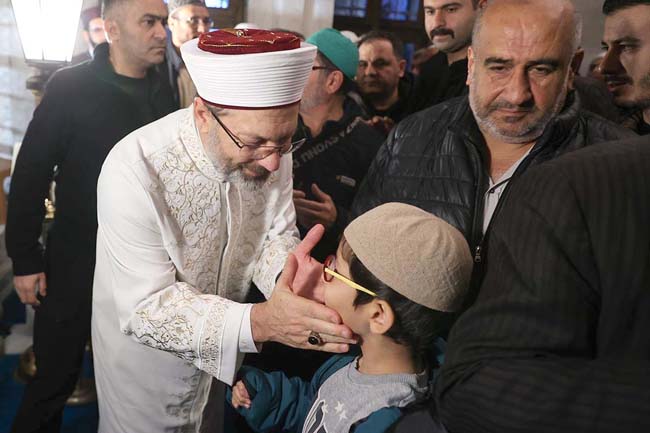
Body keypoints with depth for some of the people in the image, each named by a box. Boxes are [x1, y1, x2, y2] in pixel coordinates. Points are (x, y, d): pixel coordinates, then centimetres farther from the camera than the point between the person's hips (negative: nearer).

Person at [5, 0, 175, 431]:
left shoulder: (162, 90, 2)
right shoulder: (71, 87, -13)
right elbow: (31, 173, -11)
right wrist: (25, 258, -10)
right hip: (76, 262, -4)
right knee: (55, 376, 11)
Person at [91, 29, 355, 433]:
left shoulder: (268, 149, -18)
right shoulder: (134, 171, -34)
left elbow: (274, 236, -11)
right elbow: (146, 308, -32)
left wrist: (288, 273, -35)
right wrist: (257, 321, -47)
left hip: (222, 350, 5)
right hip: (145, 348, -4)